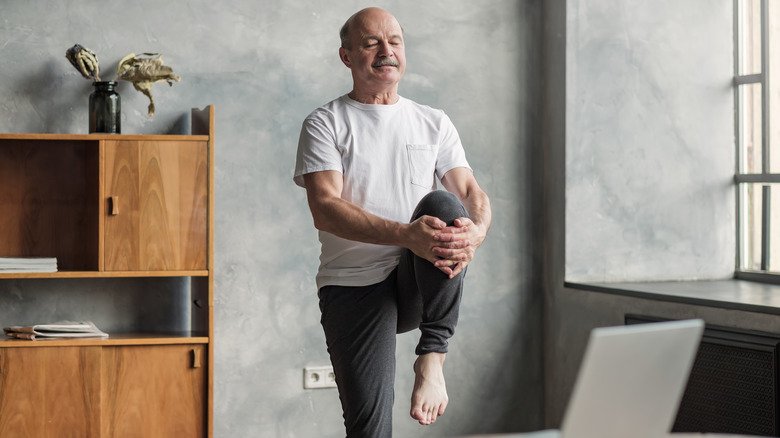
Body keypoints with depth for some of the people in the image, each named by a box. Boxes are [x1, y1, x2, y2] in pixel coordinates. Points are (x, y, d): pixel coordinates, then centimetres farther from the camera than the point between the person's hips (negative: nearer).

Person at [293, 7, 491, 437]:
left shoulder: (434, 123, 12)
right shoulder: (325, 124, 1)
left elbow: (470, 192, 1)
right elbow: (325, 209, -14)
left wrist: (476, 232, -25)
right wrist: (406, 235, -30)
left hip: (420, 283, 2)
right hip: (353, 285, -2)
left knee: (442, 204, -28)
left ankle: (432, 357, -21)